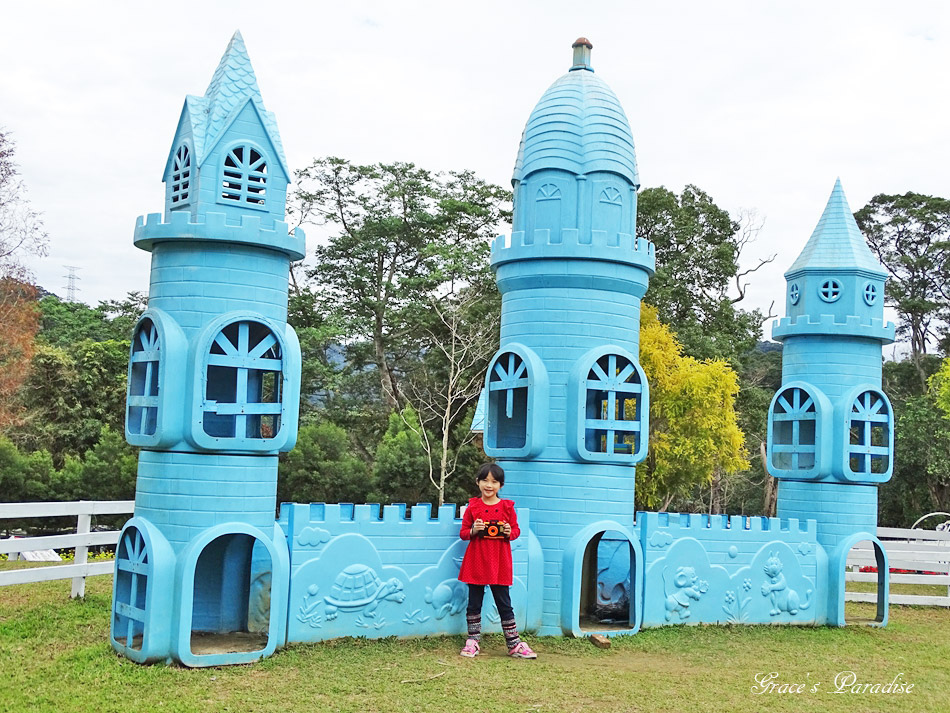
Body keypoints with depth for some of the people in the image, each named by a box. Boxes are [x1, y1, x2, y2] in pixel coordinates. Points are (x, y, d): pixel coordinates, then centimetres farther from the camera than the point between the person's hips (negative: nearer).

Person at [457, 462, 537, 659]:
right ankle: (473, 642, 18)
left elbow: (516, 530, 8)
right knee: (474, 603, 8)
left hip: (499, 564, 0)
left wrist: (510, 532, -13)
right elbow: (463, 533, 3)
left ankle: (514, 644, 11)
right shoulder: (473, 507, 0)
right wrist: (473, 531, -17)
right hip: (476, 563, 0)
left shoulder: (507, 507, 1)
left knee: (504, 604, 4)